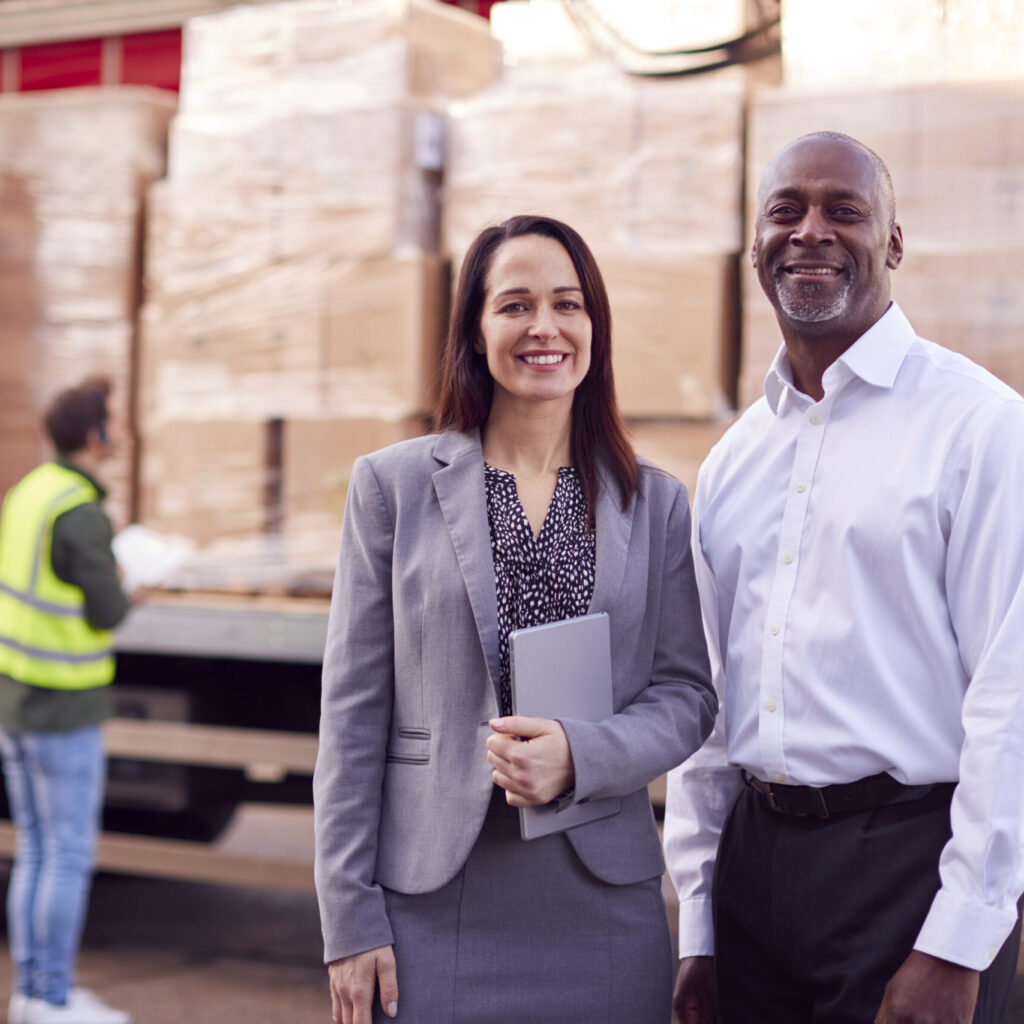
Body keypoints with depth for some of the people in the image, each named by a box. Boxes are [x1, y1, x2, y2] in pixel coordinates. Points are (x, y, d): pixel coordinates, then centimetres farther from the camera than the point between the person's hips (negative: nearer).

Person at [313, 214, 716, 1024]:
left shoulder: (658, 503, 6)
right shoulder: (392, 485, 2)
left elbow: (687, 692, 5)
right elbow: (354, 713, 1)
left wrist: (579, 755, -15)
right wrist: (350, 917, -3)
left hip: (604, 902, 2)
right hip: (435, 900, -1)